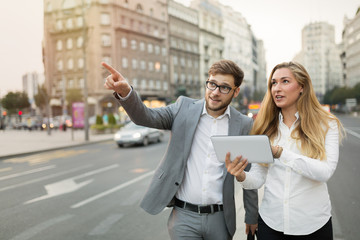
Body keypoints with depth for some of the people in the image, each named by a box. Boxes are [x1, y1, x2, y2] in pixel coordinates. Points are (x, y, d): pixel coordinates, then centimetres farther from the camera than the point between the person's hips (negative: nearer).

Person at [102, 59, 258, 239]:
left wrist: (251, 217, 11)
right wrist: (125, 92, -32)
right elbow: (146, 117, -13)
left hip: (219, 219, 1)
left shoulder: (244, 125, 0)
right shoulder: (184, 107, 0)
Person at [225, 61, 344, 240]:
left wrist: (280, 152, -28)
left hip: (313, 225, -1)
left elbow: (325, 172, -19)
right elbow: (258, 179, -2)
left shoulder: (327, 124, -5)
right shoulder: (266, 127, 1)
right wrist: (241, 176, -23)